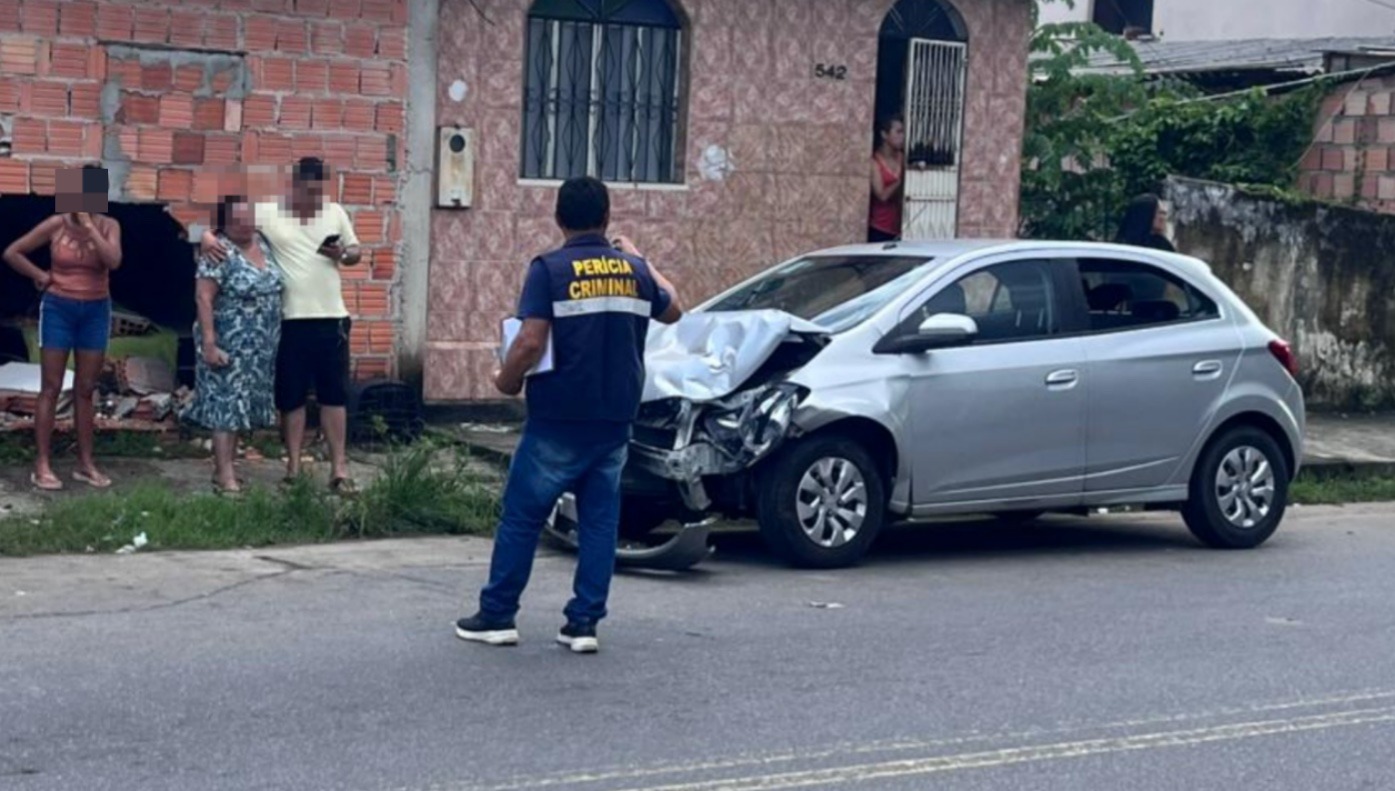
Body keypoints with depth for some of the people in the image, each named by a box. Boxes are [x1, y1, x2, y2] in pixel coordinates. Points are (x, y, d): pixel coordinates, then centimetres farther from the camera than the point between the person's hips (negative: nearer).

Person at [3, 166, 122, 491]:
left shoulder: (108, 226, -4)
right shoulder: (55, 225, -7)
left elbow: (113, 261, -23)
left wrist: (89, 226, -22)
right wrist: (40, 276, -3)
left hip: (95, 311, 2)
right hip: (58, 309, -2)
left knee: (86, 389, 8)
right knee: (51, 388, 0)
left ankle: (86, 463, 15)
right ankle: (42, 465, 1)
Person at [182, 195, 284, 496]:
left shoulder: (263, 243, 8)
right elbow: (204, 298, -17)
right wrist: (209, 343, -22)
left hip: (259, 347, 7)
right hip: (229, 346, -7)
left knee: (240, 406, 12)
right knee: (226, 407, -5)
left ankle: (224, 467, 21)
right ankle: (225, 477, -4)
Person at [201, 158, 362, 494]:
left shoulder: (335, 212, 5)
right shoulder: (269, 212, -4)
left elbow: (356, 252, 14)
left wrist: (342, 254, -9)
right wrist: (208, 236, -27)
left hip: (331, 318, 2)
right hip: (289, 320, -2)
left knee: (334, 394, 5)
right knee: (291, 396, 7)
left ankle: (339, 468, 11)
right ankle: (293, 466, 17)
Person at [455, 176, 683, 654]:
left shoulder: (549, 270, -10)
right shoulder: (633, 270, 5)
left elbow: (531, 343, -19)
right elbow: (672, 310, 25)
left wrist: (507, 381, 0)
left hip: (559, 418, -4)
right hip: (616, 418, 4)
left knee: (522, 515, 6)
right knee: (600, 519, 9)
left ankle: (497, 615, 12)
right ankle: (584, 623, 8)